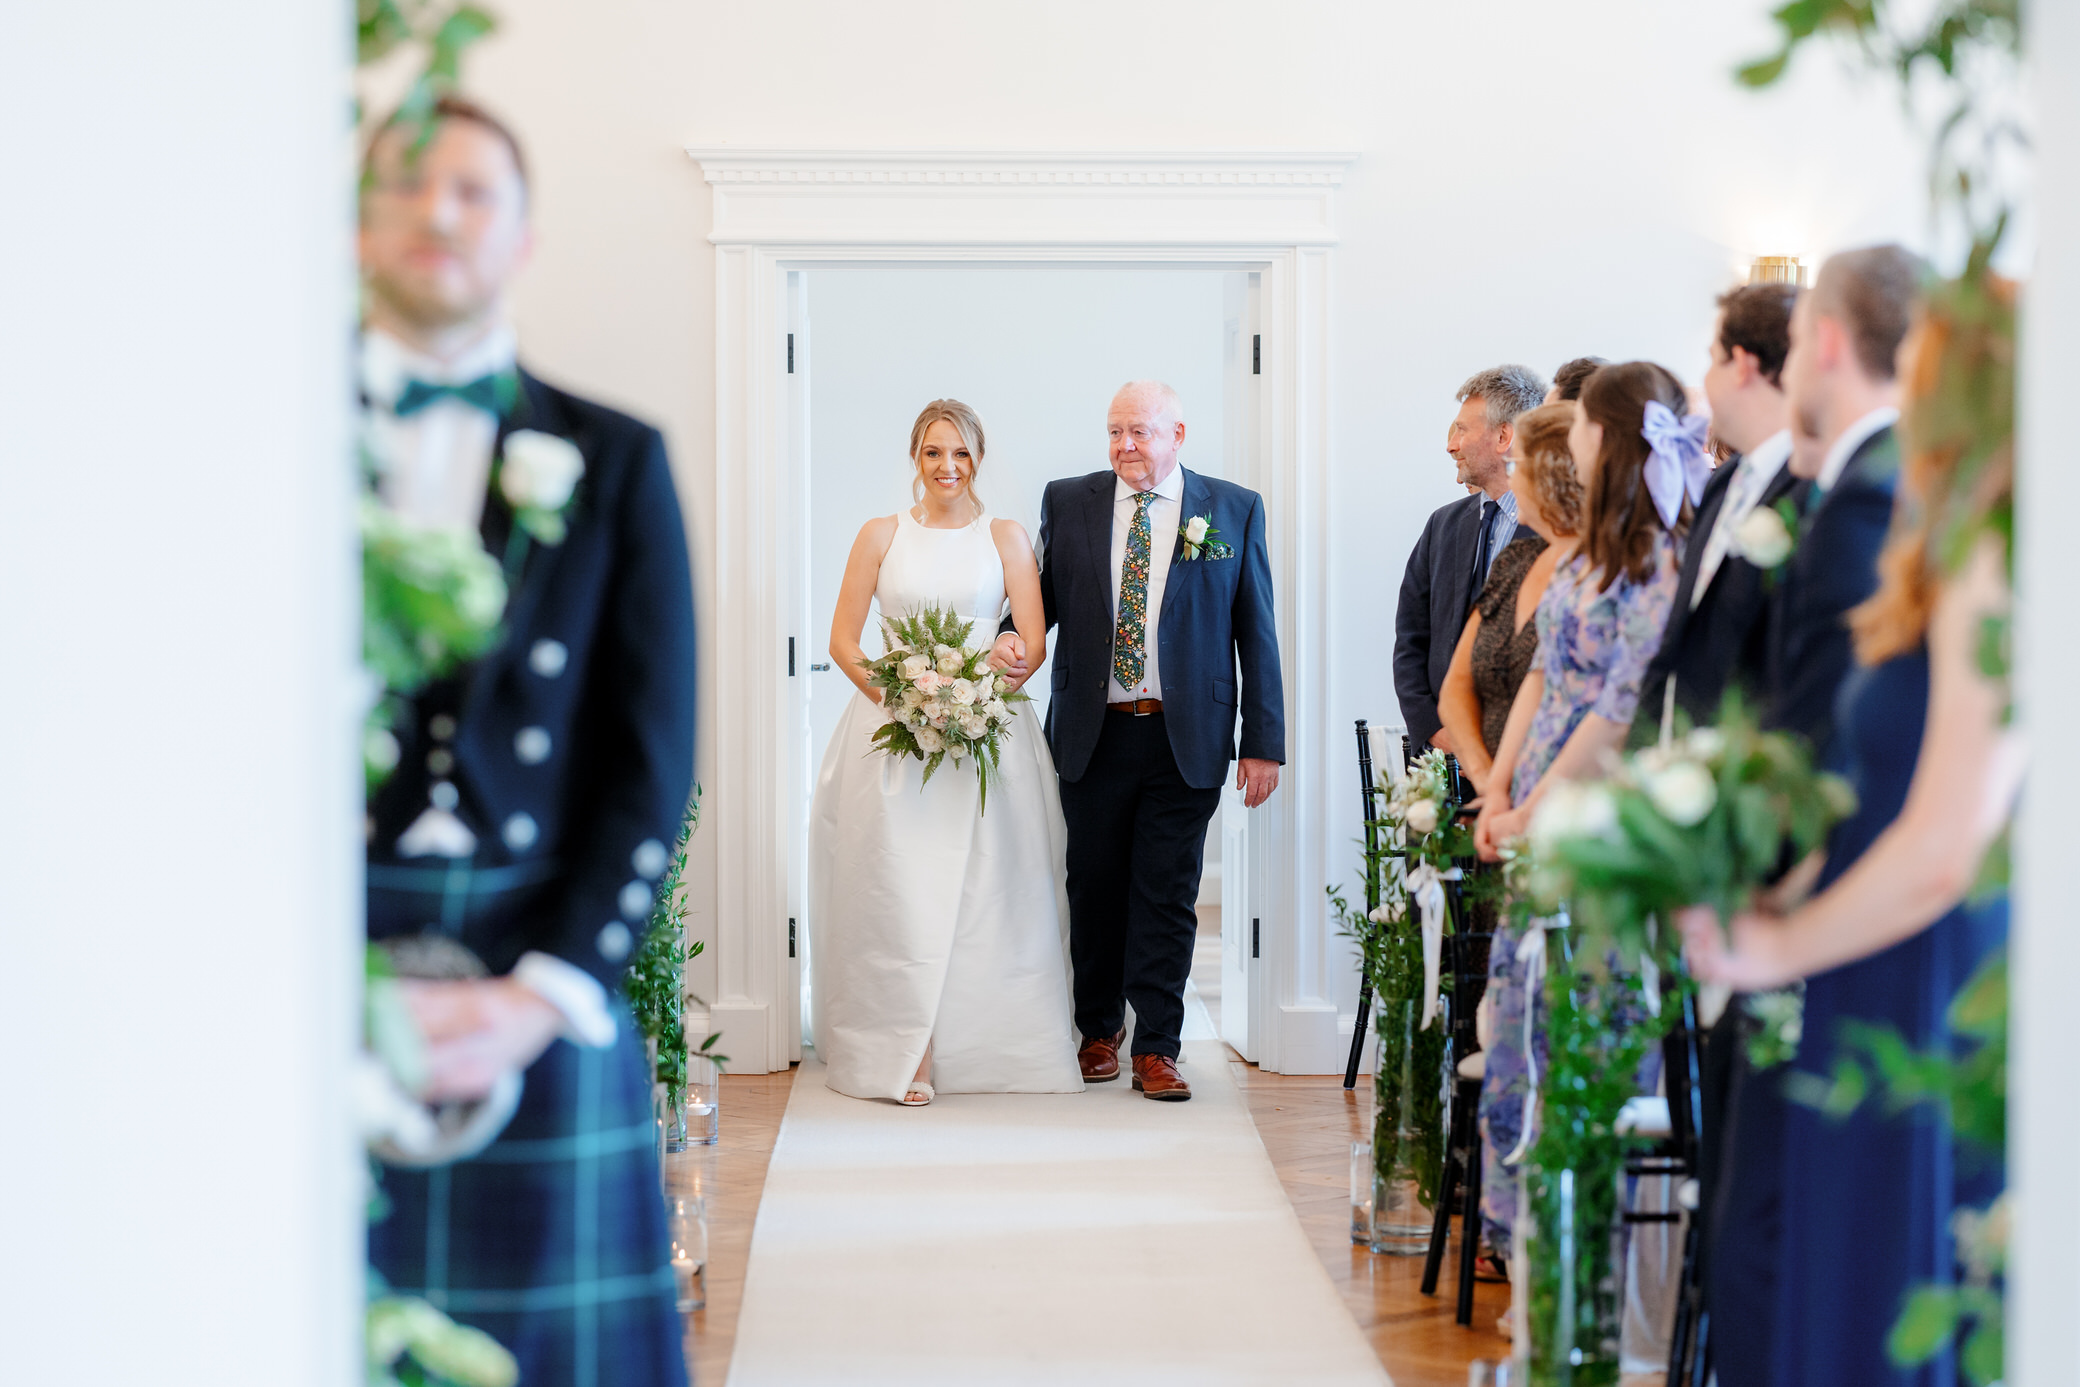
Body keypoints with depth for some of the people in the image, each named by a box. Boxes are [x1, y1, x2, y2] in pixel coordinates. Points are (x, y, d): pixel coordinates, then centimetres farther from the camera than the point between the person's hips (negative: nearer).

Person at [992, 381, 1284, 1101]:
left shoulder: (1235, 510, 2)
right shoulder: (1067, 502, 6)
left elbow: (1256, 632, 2)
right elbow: (1043, 595, 12)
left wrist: (1263, 743, -2)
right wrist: (1014, 637, -13)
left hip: (1187, 739, -2)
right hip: (1093, 736, 2)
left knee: (1167, 894, 0)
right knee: (1094, 888, 10)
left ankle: (1157, 1048, 8)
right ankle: (1099, 1030, 27)